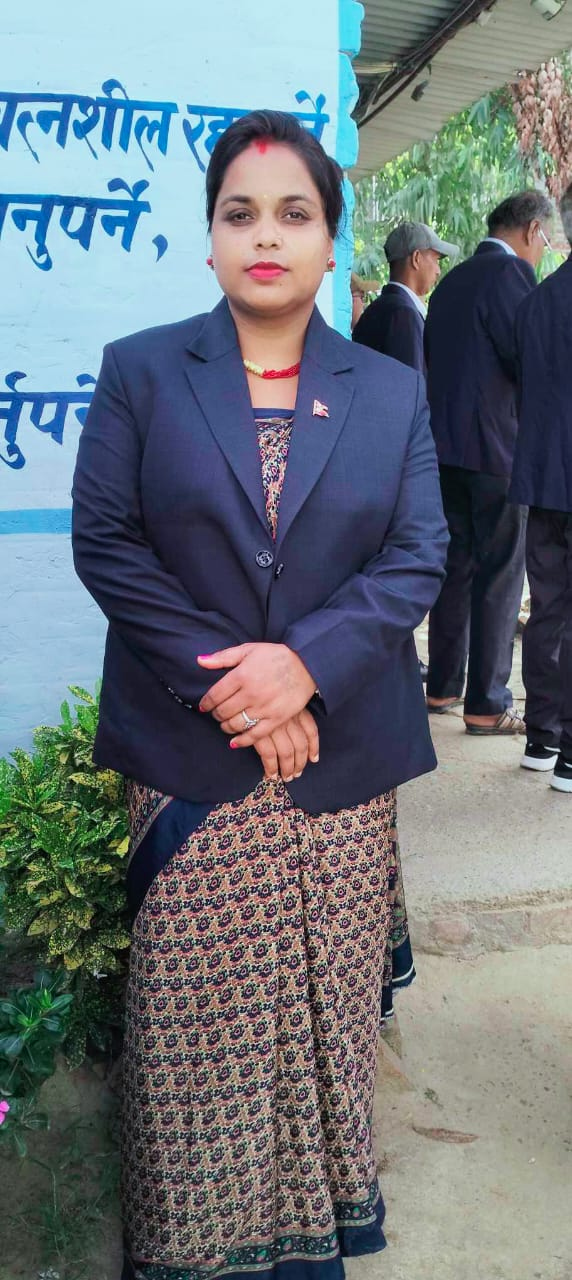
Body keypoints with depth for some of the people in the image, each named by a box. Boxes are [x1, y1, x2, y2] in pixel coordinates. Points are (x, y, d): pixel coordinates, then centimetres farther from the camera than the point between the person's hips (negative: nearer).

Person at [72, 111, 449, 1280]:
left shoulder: (393, 393, 7)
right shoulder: (139, 373, 3)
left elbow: (418, 557, 0)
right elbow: (104, 540, -4)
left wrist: (304, 662, -16)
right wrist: (221, 680, -14)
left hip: (343, 753, 2)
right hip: (186, 751, -1)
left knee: (330, 1003, 12)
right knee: (195, 1011, 6)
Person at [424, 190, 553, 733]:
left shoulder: (450, 281, 16)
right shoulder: (510, 272, -9)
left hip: (445, 444, 8)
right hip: (496, 446, -8)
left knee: (455, 565, 14)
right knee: (500, 575, -2)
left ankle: (443, 687, 20)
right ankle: (487, 704, 2)